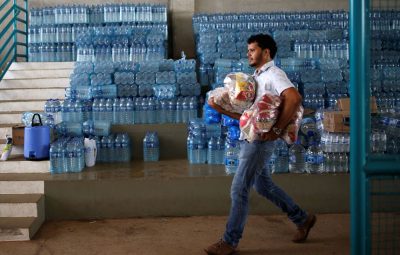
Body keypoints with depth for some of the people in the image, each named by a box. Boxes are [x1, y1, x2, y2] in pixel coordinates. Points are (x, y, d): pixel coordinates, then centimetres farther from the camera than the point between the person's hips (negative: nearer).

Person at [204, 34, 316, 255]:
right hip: (248, 138, 10)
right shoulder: (256, 77, 18)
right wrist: (220, 108, -1)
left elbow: (294, 98, -28)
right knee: (263, 186, 18)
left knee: (239, 189, -6)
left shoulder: (274, 75, -11)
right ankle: (302, 219, 32)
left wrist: (277, 130, -25)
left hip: (260, 140, -10)